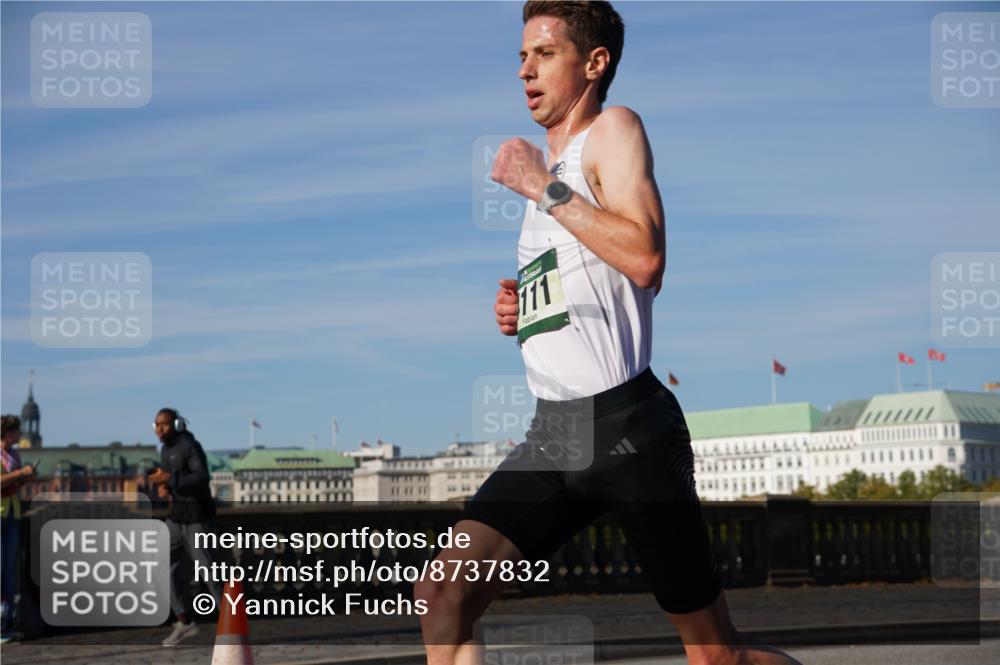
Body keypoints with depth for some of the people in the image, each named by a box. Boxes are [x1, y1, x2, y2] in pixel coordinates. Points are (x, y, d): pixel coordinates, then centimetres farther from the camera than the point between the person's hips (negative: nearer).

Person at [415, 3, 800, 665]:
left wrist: (545, 189, -14)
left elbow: (646, 259, -20)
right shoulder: (546, 169, 21)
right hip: (551, 436, 7)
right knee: (442, 596, -11)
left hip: (625, 425, -7)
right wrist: (521, 313, 11)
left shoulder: (613, 129, -3)